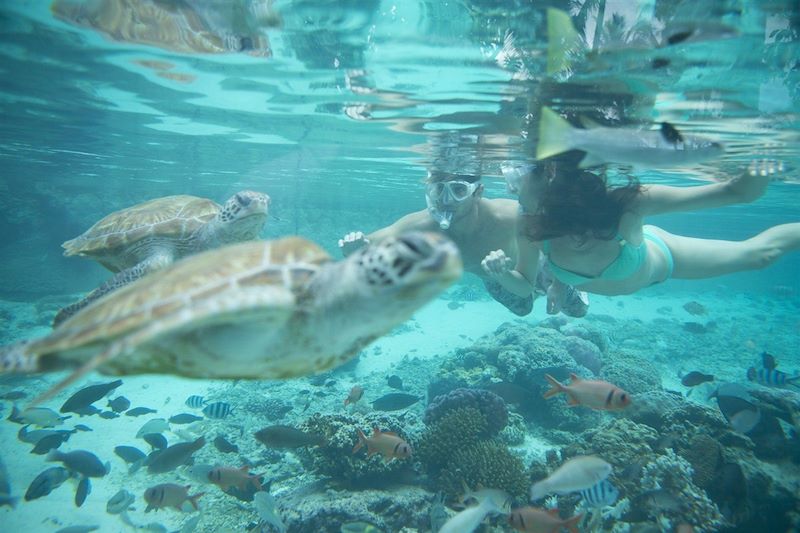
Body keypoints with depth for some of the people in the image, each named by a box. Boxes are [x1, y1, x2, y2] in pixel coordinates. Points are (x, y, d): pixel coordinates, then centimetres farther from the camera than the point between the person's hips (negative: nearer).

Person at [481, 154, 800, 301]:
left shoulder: (624, 204, -46)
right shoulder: (531, 227, -38)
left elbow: (734, 192, -39)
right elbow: (525, 287, -21)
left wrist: (754, 178, -62)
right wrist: (503, 276, -43)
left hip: (657, 256, -2)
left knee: (757, 253, 17)